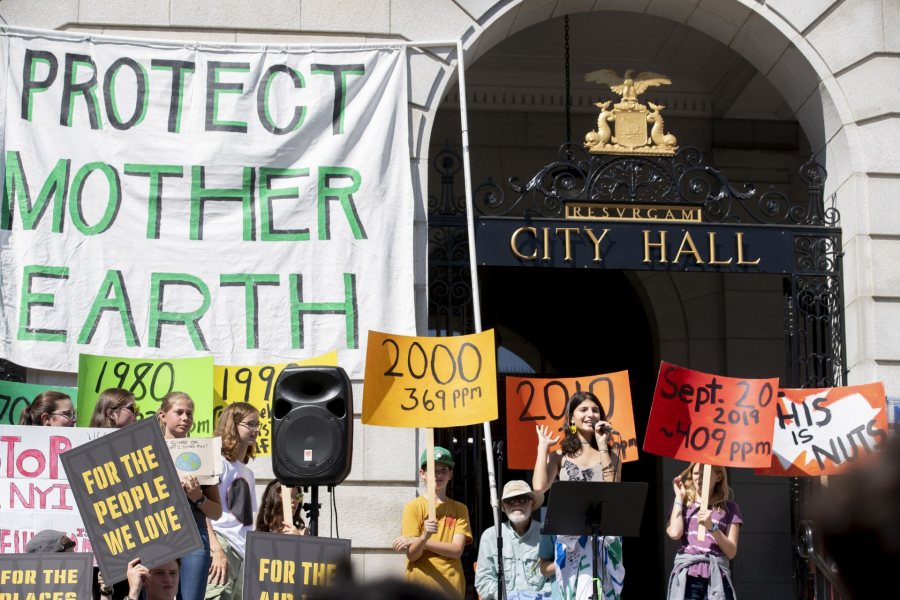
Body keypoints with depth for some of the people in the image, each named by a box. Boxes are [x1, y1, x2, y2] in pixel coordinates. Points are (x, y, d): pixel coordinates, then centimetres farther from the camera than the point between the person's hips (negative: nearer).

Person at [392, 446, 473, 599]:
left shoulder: (459, 509, 10)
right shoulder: (413, 506, 2)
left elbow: (456, 550, -3)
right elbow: (412, 555, -4)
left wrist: (416, 541, -9)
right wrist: (424, 537, -26)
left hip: (452, 587, 2)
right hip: (420, 585, -2)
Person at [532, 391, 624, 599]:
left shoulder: (610, 455, 11)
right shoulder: (560, 456, 9)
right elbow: (540, 486, -9)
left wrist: (602, 447, -5)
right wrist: (543, 447, 1)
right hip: (570, 538, 0)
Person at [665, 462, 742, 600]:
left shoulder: (729, 508, 13)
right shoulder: (682, 504, 16)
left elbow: (731, 552, 6)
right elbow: (674, 533, -5)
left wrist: (712, 527, -10)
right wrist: (679, 497, 6)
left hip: (717, 577, 0)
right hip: (686, 575, 0)